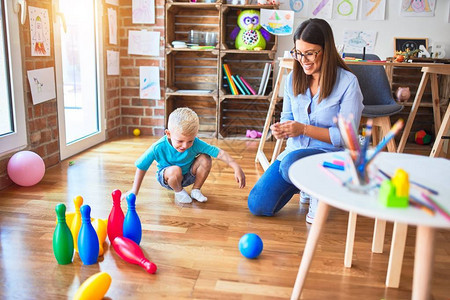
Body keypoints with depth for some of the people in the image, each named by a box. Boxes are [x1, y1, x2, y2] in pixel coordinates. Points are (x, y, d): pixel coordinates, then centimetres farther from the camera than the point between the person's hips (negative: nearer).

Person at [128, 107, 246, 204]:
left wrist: (236, 168, -40)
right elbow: (141, 167, -18)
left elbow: (219, 153, -29)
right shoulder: (159, 148, -30)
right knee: (175, 170, -38)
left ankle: (196, 190, 0)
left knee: (206, 159, -22)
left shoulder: (195, 143, -26)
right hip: (167, 177, -3)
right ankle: (179, 191, -2)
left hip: (188, 175, 3)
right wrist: (134, 191, -15)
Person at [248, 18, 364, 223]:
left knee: (292, 163, -40)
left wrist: (304, 129, -25)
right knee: (257, 205, -7)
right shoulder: (293, 78, 3)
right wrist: (280, 129, -12)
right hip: (295, 151, 6)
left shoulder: (347, 82, -13)